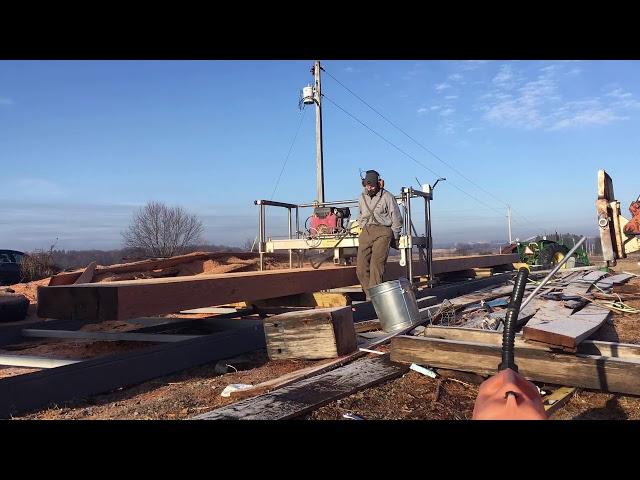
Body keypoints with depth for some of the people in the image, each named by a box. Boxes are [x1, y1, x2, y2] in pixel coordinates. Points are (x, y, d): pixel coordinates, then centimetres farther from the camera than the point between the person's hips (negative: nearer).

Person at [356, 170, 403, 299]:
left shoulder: (387, 197, 1)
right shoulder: (362, 198, 16)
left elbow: (396, 219, 5)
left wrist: (393, 238, 3)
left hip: (382, 231, -5)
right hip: (366, 232, 5)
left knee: (376, 265, -17)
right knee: (361, 268, -6)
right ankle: (369, 294, 1)